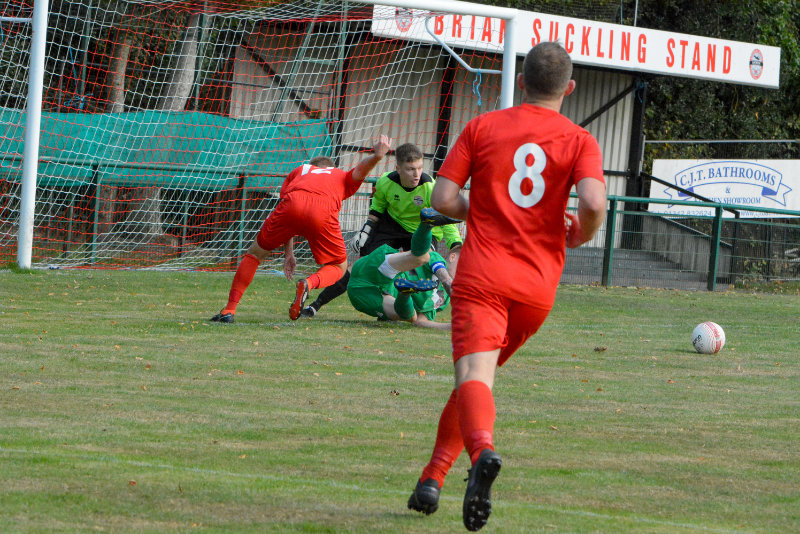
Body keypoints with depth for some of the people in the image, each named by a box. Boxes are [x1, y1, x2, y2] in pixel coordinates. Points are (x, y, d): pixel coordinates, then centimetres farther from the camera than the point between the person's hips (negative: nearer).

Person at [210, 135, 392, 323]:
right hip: (324, 212, -1)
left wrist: (289, 254, 30)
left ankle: (229, 309, 11)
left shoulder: (299, 171, 40)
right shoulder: (342, 177, 37)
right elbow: (360, 170, 13)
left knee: (255, 253, 21)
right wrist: (376, 156, -8)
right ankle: (308, 284, -11)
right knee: (339, 267, 21)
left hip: (293, 203, 1)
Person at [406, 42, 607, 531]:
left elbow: (443, 199, 2)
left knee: (474, 376, -16)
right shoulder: (580, 141, 4)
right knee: (478, 375, 19)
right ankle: (433, 477, 15)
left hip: (482, 276, -2)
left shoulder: (483, 127, 7)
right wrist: (579, 234, 7)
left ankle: (483, 451, -47)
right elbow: (594, 202, -14)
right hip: (539, 286, 2)